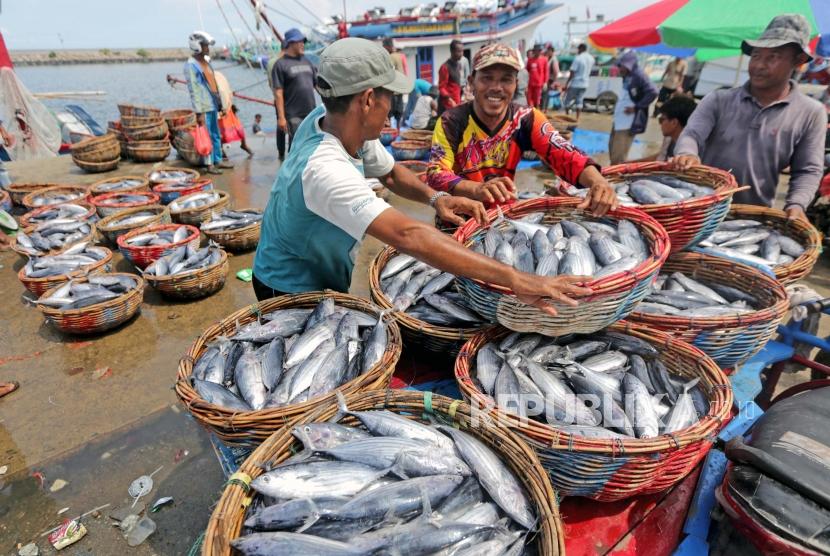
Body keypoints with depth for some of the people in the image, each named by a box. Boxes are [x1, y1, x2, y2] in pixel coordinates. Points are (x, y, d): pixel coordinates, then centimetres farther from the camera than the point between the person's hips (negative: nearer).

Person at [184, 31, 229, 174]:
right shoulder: (191, 65, -11)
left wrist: (219, 102, 16)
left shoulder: (206, 61, 14)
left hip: (213, 105, 8)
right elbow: (193, 89, -15)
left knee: (216, 135, 13)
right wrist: (199, 111, -18)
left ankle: (218, 160, 22)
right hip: (204, 107, -8)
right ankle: (210, 164, 3)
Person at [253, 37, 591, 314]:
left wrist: (435, 197, -14)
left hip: (325, 280, 8)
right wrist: (514, 279, -51)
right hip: (291, 294, -8)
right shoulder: (325, 169, -38)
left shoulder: (333, 120, -9)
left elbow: (390, 173, 6)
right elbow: (408, 236, -49)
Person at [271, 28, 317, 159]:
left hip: (311, 113, 6)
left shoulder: (306, 61, 14)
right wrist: (281, 117, -16)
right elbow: (278, 93, -10)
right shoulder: (281, 64, -5)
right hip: (294, 115, -6)